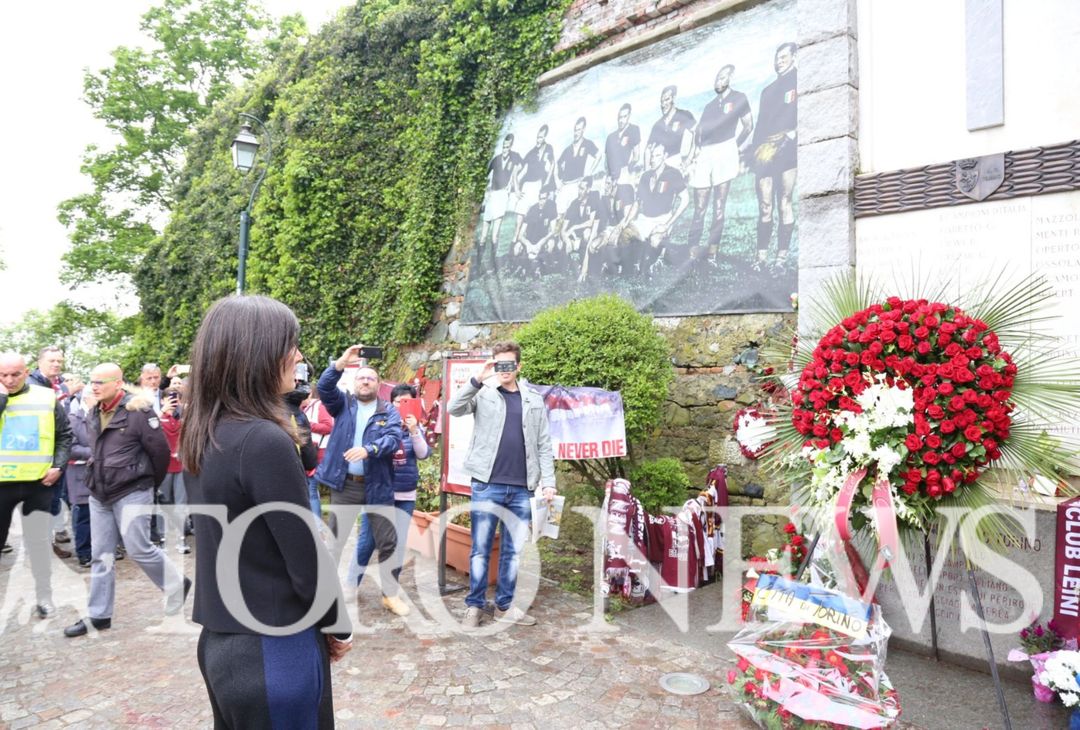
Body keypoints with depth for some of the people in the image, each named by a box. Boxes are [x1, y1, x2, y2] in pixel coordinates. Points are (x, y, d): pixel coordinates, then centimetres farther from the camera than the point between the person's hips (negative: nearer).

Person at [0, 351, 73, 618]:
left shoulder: (47, 397, 1)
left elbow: (64, 435, 6)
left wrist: (58, 466, -5)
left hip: (38, 481, 0)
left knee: (38, 540, 9)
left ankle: (43, 596, 22)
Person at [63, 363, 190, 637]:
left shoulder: (137, 410, -16)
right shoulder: (94, 413, 8)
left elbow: (160, 450, -12)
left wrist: (151, 483, 1)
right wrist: (97, 476, 19)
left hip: (131, 493, -7)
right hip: (99, 493, 7)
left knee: (138, 548, -5)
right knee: (101, 555, 11)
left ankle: (177, 585, 17)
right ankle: (98, 615, 20)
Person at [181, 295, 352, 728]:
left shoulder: (202, 435, 2)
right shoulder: (265, 441, -24)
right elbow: (306, 559, -20)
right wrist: (337, 627, -5)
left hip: (220, 641, 8)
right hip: (273, 652, -8)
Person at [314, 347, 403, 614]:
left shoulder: (389, 411, 3)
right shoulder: (343, 404, 8)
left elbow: (393, 439, -12)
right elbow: (324, 388, -9)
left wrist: (368, 449, -30)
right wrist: (340, 363, -24)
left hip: (377, 485, 0)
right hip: (344, 483, 1)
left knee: (387, 541, 4)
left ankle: (390, 595, 17)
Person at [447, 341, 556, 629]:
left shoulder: (534, 401, 11)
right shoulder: (484, 394, 3)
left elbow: (543, 445, 10)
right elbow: (454, 408, -14)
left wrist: (548, 481, 2)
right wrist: (479, 379, -21)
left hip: (522, 489, 3)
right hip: (487, 486, -3)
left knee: (514, 550, 10)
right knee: (481, 549, 4)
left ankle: (504, 606, 23)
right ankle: (474, 606, 17)